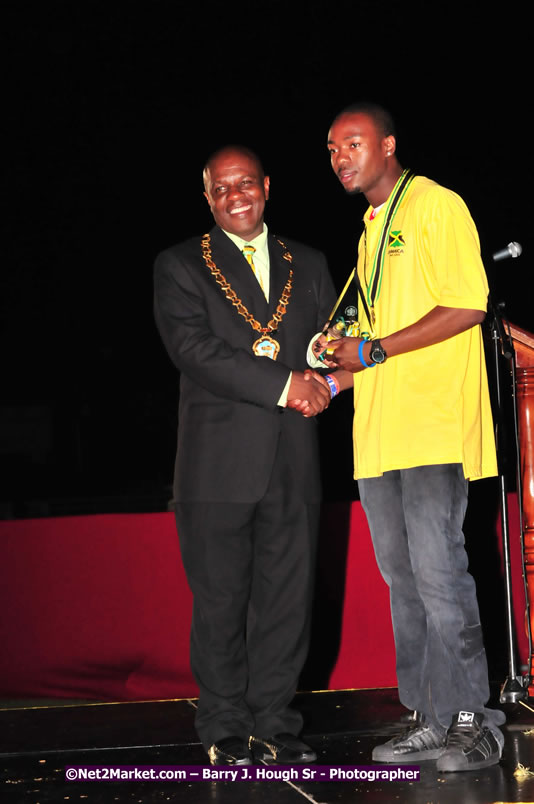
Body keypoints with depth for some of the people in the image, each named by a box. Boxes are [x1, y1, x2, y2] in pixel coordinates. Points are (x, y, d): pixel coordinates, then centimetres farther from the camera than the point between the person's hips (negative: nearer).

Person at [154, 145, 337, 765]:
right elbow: (194, 349, -9)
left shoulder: (307, 265, 18)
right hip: (220, 463, -3)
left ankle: (274, 724, 14)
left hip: (293, 462, 3)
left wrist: (321, 379, -9)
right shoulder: (180, 267, 4)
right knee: (221, 599, 1)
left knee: (287, 595, 4)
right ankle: (224, 731, 12)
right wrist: (283, 385, -15)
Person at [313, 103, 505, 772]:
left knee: (437, 570, -11)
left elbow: (467, 307, -13)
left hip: (433, 429, -8)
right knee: (403, 578, 7)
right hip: (378, 431, 9)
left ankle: (472, 721, -3)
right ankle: (430, 721, 13)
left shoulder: (437, 207, -3)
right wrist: (343, 371, 12)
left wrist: (373, 350, -13)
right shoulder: (372, 229, 23)